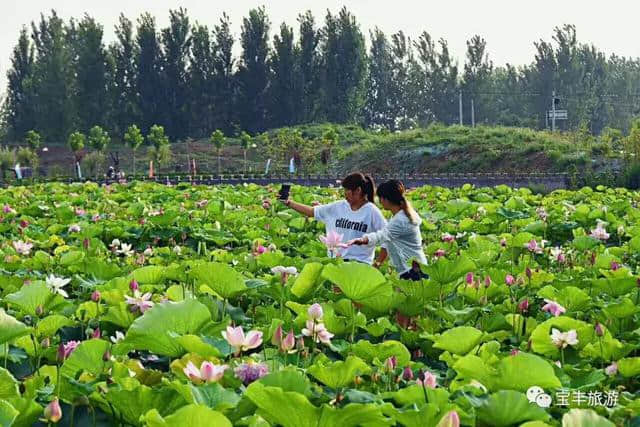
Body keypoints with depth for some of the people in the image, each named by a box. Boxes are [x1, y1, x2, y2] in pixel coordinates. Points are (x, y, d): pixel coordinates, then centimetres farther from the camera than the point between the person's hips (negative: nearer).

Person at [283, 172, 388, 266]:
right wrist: (289, 203, 7)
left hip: (361, 263, -5)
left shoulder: (371, 211, -5)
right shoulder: (338, 207, 8)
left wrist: (378, 263, -7)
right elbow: (311, 211, 12)